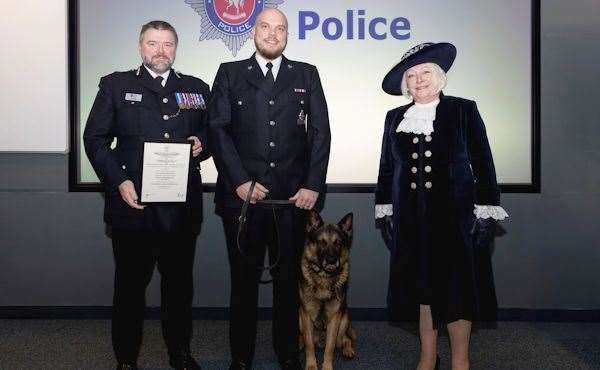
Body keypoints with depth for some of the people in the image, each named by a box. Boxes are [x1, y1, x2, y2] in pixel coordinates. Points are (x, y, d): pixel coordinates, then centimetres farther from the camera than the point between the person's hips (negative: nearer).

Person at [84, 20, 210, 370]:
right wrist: (119, 182, -10)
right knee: (131, 283, 7)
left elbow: (214, 133, 18)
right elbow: (95, 138, 1)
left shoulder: (197, 89, 13)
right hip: (133, 202, -2)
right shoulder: (116, 85, 6)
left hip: (182, 206, 2)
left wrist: (202, 145, -5)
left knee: (180, 282, 11)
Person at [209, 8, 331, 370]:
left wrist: (313, 185, -4)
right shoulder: (230, 73, 9)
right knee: (244, 279, 7)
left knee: (289, 278, 8)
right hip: (243, 194, -1)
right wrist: (240, 181, -9)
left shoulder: (307, 75, 11)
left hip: (294, 195, 1)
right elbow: (219, 130, 0)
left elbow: (320, 132, 6)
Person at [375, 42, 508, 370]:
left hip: (455, 216, -3)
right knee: (422, 286, 8)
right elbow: (387, 167, 16)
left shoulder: (463, 111, 1)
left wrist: (487, 212, -5)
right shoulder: (395, 118, 10)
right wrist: (385, 209, 13)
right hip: (412, 219, 3)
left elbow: (483, 162, -1)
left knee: (458, 288, 1)